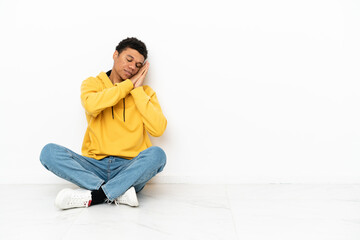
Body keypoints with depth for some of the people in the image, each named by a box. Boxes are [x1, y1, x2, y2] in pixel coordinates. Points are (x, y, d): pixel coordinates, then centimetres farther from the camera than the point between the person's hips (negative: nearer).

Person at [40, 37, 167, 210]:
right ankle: (119, 193, -29)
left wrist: (137, 90, -4)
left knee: (157, 154, -31)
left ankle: (92, 196, -27)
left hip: (130, 169, 0)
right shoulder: (93, 83, 10)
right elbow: (91, 105, -16)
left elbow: (158, 129, -8)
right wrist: (128, 84, -7)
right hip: (95, 165, 1)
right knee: (49, 152, -21)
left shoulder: (144, 92, 11)